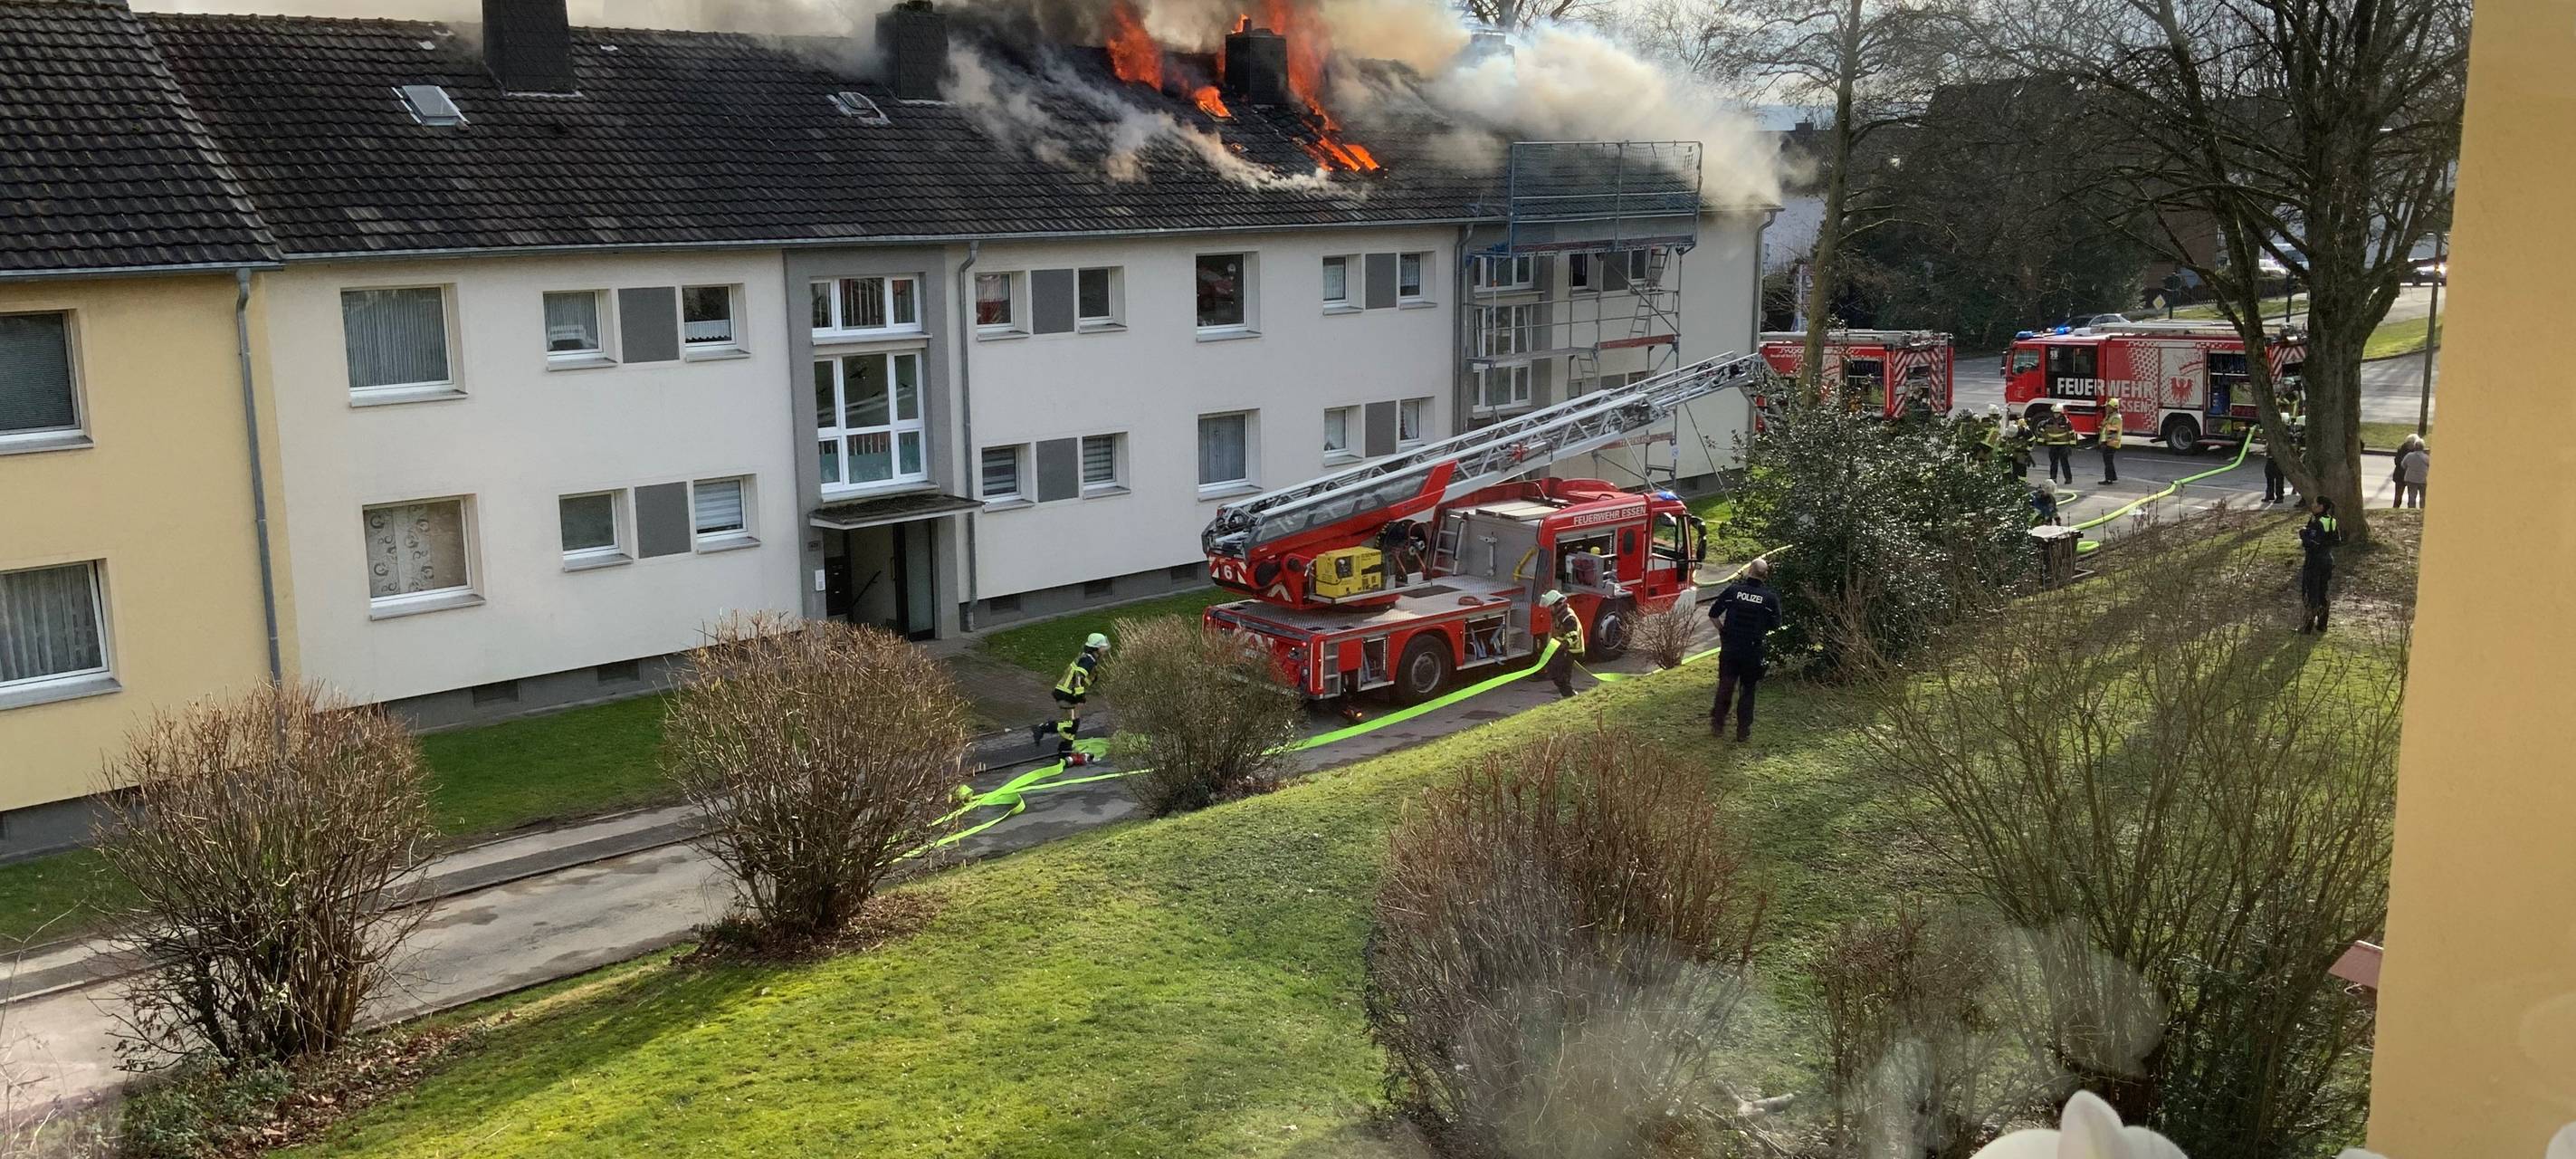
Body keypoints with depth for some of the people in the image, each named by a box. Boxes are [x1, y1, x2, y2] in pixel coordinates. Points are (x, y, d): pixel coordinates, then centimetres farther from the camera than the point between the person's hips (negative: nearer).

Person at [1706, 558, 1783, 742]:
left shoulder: (1733, 590, -6)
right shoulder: (1770, 597, -8)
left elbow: (1713, 614, -2)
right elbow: (1775, 625, 0)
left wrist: (1721, 631, 13)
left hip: (1729, 648, 1)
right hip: (1753, 650, -1)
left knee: (1725, 686, 14)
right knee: (1747, 690, 11)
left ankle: (1718, 725, 20)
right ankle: (1743, 732, 12)